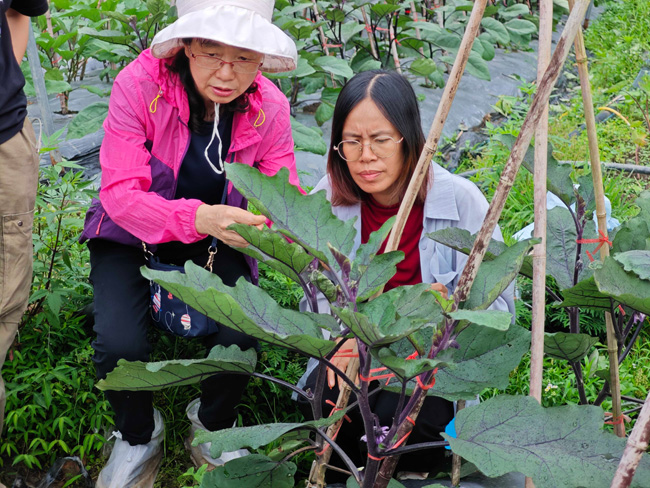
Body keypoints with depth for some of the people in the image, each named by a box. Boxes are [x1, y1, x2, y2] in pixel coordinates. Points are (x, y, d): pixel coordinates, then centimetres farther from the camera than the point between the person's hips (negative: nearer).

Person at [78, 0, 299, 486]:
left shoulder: (269, 108, -16)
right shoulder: (139, 85, -25)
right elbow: (119, 193, -30)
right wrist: (198, 217, -48)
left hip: (215, 240, 2)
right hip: (130, 232, -1)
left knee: (241, 336, -24)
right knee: (119, 344, -25)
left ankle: (213, 428, 13)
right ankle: (138, 439, 11)